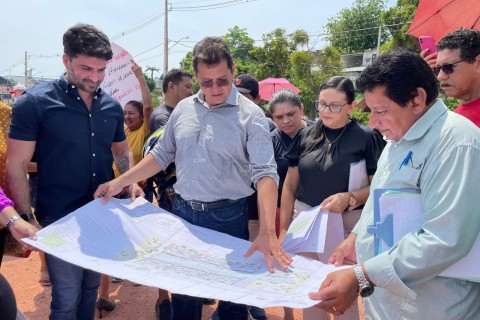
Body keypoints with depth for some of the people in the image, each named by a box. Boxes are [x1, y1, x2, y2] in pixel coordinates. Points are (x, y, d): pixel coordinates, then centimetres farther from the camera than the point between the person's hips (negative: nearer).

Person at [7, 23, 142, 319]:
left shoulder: (112, 106, 3)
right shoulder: (35, 102, -12)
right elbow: (16, 166, -10)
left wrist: (132, 182, 0)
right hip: (60, 220, -4)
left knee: (91, 290, 19)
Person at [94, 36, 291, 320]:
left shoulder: (250, 115, -12)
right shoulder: (184, 109, 4)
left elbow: (264, 173, -21)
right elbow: (162, 155, 11)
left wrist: (267, 232, -32)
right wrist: (120, 182, 3)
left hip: (228, 217, -4)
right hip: (183, 211, 5)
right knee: (183, 291, 18)